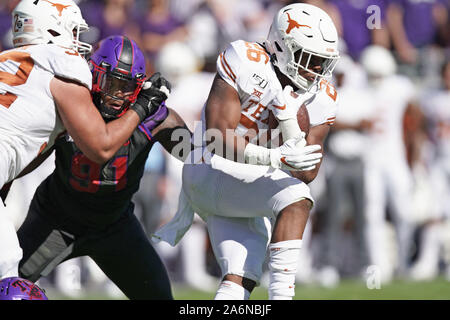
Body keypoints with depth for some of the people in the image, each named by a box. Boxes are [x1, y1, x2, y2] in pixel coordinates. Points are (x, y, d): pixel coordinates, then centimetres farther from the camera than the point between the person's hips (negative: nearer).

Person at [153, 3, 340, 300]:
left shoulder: (319, 99, 0)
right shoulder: (246, 63, -16)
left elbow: (306, 174, -6)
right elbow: (218, 137, -21)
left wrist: (288, 119, -20)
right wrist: (274, 157, -34)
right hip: (212, 173, -7)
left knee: (241, 282, -3)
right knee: (295, 197, -28)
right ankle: (281, 292, -32)